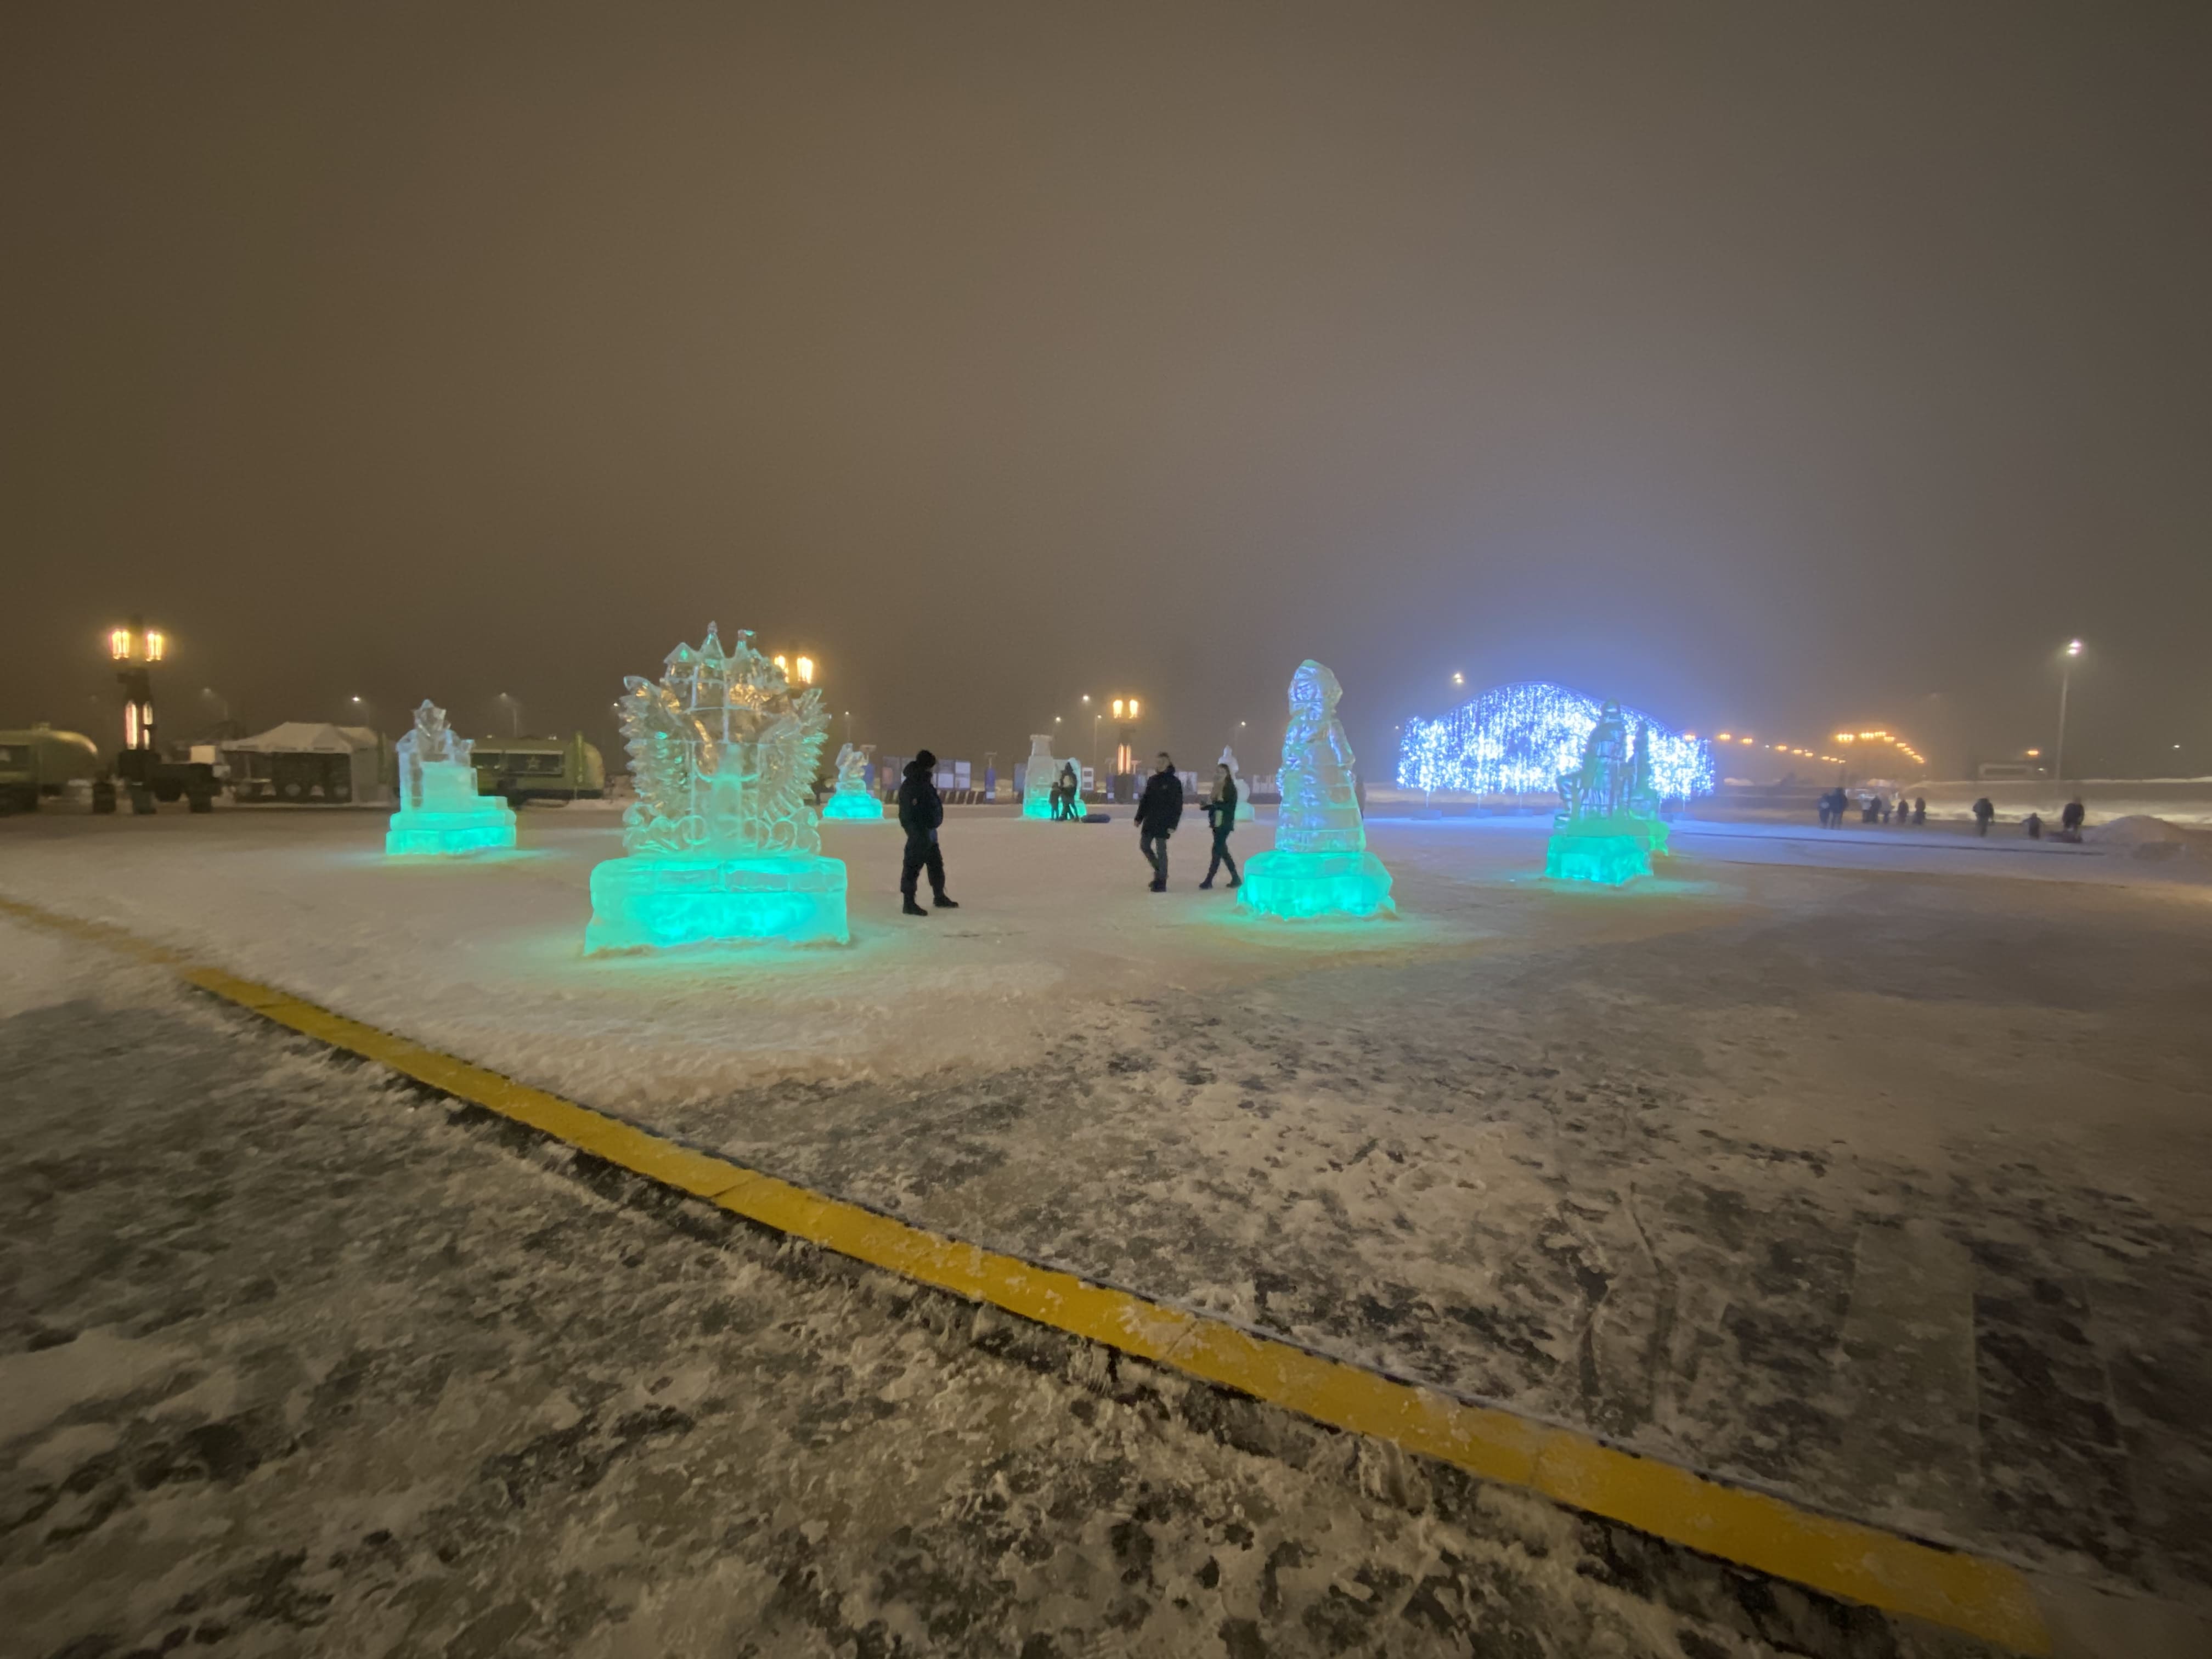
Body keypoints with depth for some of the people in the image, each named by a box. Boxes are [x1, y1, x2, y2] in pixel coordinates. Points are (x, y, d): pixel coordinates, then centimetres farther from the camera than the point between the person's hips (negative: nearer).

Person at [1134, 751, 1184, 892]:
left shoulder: (1174, 782, -7)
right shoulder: (1152, 780, 9)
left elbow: (1178, 805, -10)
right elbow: (1145, 800, 14)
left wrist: (1173, 824, -16)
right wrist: (1139, 818, 9)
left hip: (1164, 823, -6)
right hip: (1150, 820, 6)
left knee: (1161, 850, -3)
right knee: (1144, 846, 9)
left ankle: (1161, 882, 5)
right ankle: (1159, 872, 27)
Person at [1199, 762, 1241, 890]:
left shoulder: (1231, 788, -10)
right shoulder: (1217, 788, 12)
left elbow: (1230, 807, -17)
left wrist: (1213, 804, -22)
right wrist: (1208, 804, -2)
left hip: (1225, 824, -8)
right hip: (1217, 824, 8)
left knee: (1217, 850, -6)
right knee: (1222, 851, 11)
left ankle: (1209, 880, -3)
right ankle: (1236, 878, 20)